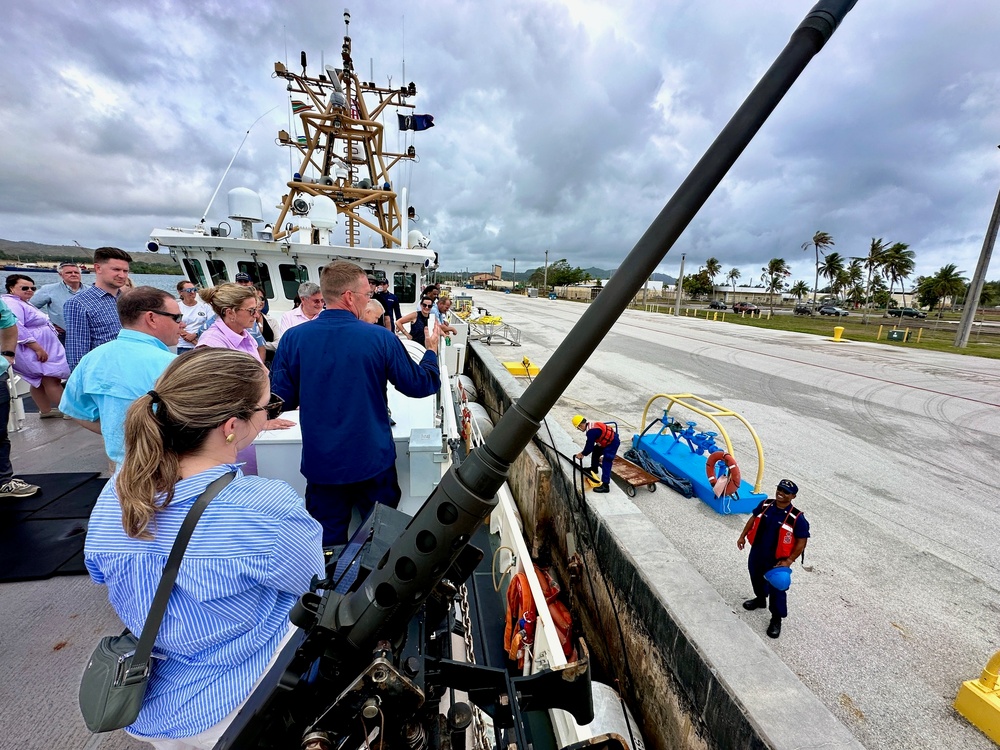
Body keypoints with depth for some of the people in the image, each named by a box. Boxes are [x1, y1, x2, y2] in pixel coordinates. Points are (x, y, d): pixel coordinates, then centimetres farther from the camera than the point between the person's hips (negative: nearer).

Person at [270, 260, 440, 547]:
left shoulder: (293, 338, -10)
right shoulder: (381, 338, -14)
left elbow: (281, 400, -2)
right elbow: (421, 386, -4)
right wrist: (431, 350, 14)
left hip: (321, 462, 2)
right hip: (373, 461, -1)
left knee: (329, 542, 20)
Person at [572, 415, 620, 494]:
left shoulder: (591, 431, -27)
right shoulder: (591, 426, 5)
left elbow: (590, 446, -20)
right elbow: (590, 444, 15)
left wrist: (582, 454, -4)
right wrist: (583, 452, 14)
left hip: (613, 442, -11)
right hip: (608, 441, 11)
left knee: (606, 463, -12)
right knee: (595, 451, 25)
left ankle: (605, 486, -12)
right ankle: (594, 469, 44)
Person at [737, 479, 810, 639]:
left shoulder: (797, 518, -21)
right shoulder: (765, 505, -9)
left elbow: (801, 543, -15)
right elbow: (753, 519, 7)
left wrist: (788, 561, -18)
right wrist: (743, 536, 6)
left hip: (777, 560, -5)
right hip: (757, 553, 5)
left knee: (776, 589, 7)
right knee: (757, 579, 25)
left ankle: (776, 619, 29)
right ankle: (760, 599, 52)